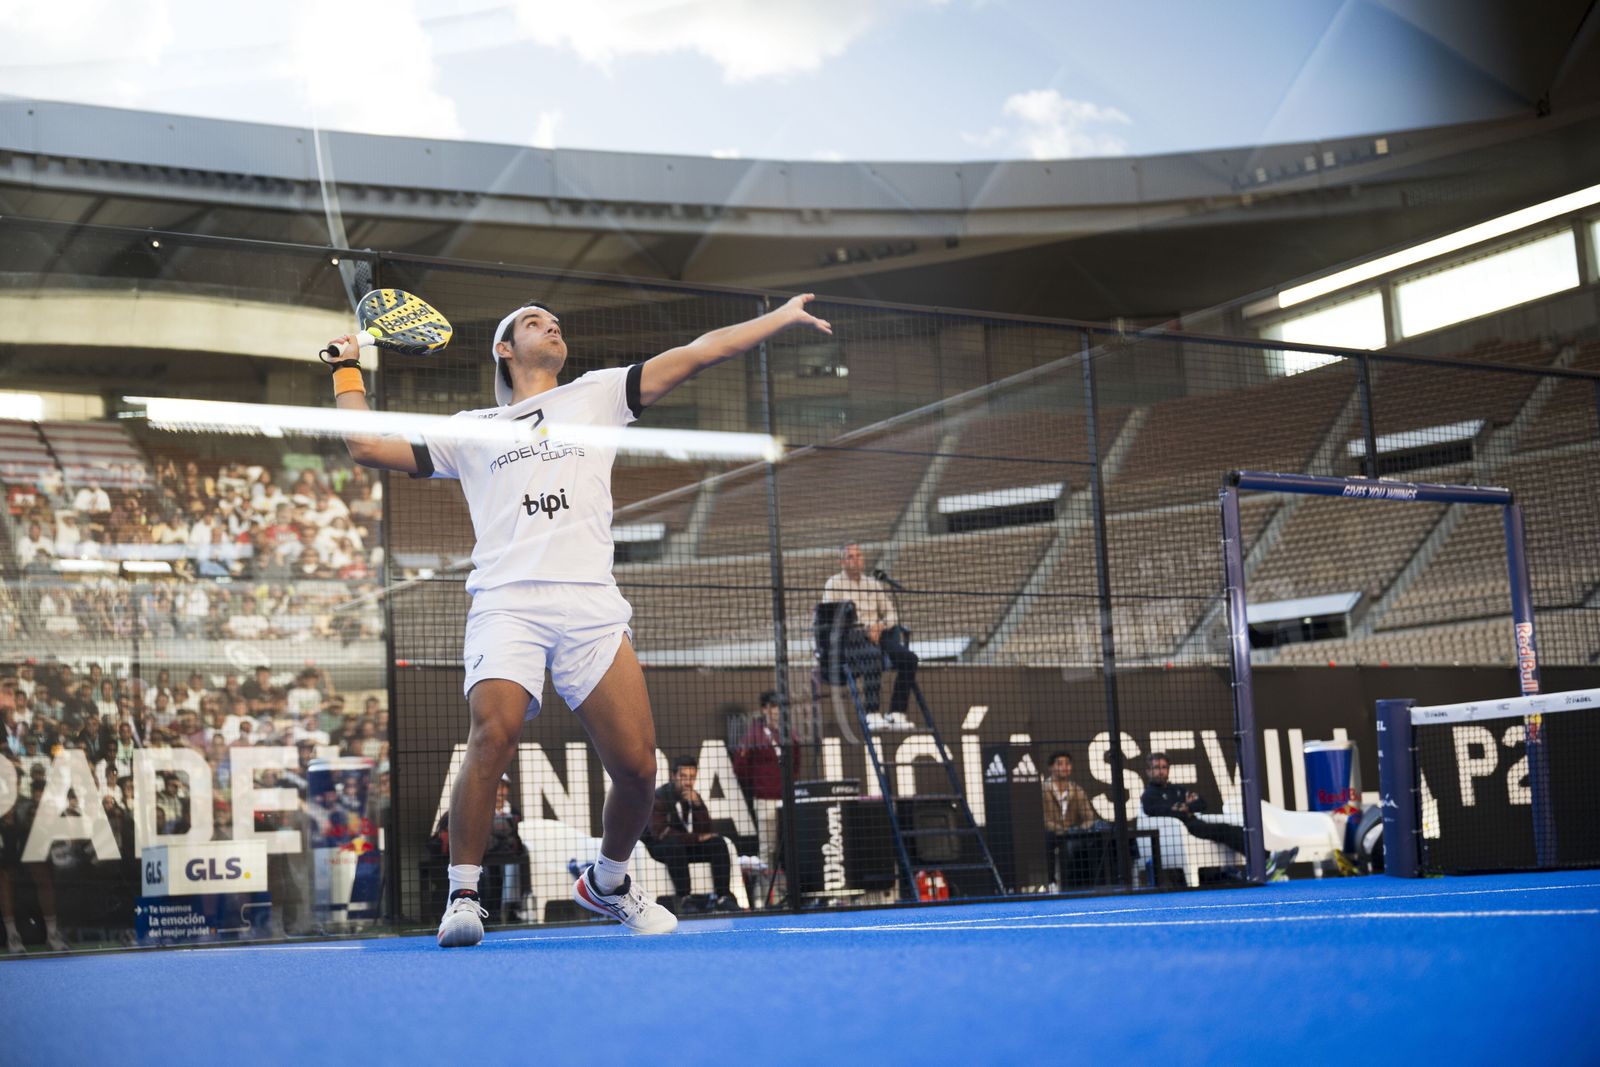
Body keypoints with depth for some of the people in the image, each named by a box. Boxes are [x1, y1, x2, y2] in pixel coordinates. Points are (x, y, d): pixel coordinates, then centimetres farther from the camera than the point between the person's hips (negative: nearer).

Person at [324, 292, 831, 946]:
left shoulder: (596, 395, 24)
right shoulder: (470, 430, 24)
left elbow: (696, 353, 19)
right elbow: (367, 447, 23)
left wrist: (784, 316, 16)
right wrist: (348, 369, 31)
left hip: (593, 608, 1)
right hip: (507, 603, -1)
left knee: (637, 766, -7)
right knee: (493, 736, -26)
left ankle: (607, 881, 21)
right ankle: (463, 896, -12)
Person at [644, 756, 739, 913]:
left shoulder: (694, 797, 4)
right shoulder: (660, 797, -15)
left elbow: (706, 830, -2)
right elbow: (659, 832, -25)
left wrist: (697, 804, -19)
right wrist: (697, 838, -21)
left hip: (688, 846, 6)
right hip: (660, 847, -6)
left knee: (718, 843, -15)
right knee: (674, 844, -38)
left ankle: (721, 897, -20)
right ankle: (683, 899, -38)